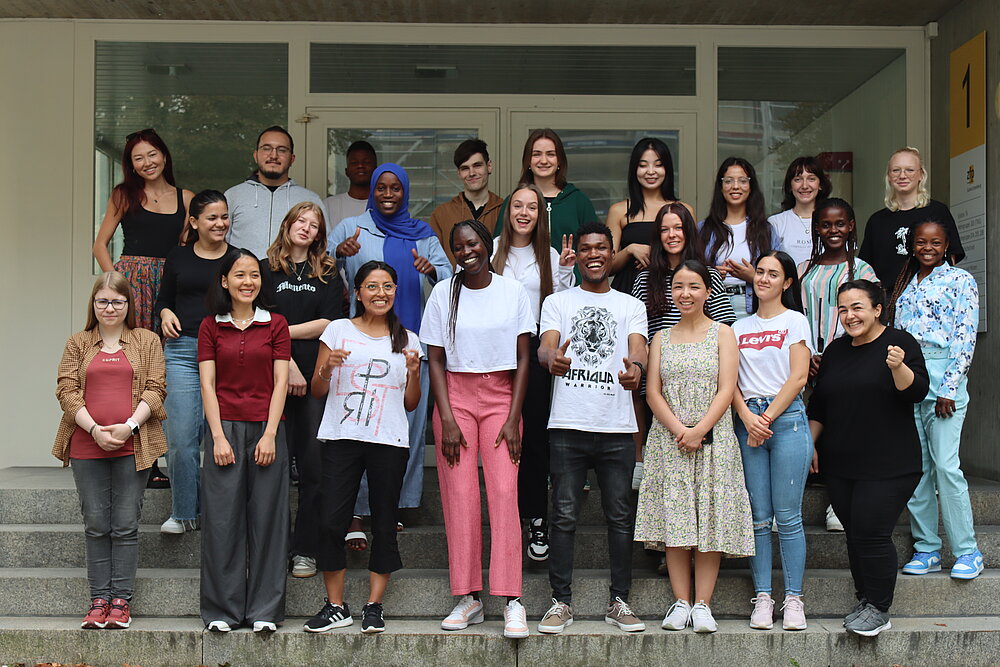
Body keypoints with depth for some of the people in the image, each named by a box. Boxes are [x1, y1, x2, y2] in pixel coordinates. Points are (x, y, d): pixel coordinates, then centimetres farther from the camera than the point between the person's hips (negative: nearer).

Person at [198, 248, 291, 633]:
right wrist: (218, 436, -7)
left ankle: (264, 610, 9)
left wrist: (270, 434, -8)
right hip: (225, 428, 0)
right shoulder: (211, 327, 8)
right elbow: (207, 384, 3)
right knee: (223, 520, 0)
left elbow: (280, 382, 2)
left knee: (267, 518, 1)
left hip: (265, 429, 0)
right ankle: (223, 610, 10)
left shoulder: (275, 324, 7)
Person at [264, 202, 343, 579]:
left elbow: (329, 324, 3)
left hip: (317, 378, 1)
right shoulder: (267, 270, 10)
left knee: (314, 464, -1)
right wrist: (288, 364, -11)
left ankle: (306, 550, 6)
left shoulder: (328, 274, 15)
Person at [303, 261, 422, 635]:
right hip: (340, 438, -1)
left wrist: (413, 372, -3)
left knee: (384, 525, 2)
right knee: (330, 522, -7)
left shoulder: (407, 341, 12)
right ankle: (336, 607, 6)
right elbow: (317, 392, 10)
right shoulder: (338, 330, 8)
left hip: (389, 442, 1)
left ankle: (374, 606, 13)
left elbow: (410, 404, 15)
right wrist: (326, 368, -10)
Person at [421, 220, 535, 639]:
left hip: (501, 396, -1)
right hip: (456, 396, 1)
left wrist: (513, 418, -4)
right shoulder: (444, 293, 6)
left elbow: (523, 359, 4)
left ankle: (511, 600, -10)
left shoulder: (512, 291, 5)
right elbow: (436, 361, 4)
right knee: (459, 497, -4)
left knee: (504, 493, -12)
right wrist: (448, 419, -6)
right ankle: (468, 598, 3)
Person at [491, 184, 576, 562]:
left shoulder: (549, 257, 9)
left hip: (536, 350, 1)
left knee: (536, 433, 0)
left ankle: (537, 519, 8)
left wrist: (567, 272, -1)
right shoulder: (491, 250, 4)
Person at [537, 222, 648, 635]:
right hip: (567, 425, -1)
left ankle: (619, 601, 14)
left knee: (620, 515, 4)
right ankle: (561, 602, 7)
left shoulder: (631, 306, 13)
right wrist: (552, 358, -33)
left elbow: (638, 346, -6)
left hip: (617, 428, 1)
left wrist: (635, 367, -32)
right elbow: (546, 345, -6)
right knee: (564, 515, -1)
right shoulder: (557, 302, 11)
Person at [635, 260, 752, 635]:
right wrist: (678, 429, -11)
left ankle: (702, 604, 2)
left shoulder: (722, 334, 7)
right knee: (674, 519, -2)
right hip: (669, 439, 2)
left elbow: (726, 390, -3)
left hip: (713, 439, -2)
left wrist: (699, 429, -14)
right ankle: (680, 603, 4)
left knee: (710, 518, -3)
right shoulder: (661, 339, 13)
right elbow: (653, 392, 5)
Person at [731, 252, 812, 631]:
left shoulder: (795, 321, 7)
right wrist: (747, 416, -7)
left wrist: (767, 418, -8)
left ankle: (793, 599, 1)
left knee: (788, 516, -5)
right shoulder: (740, 328, 17)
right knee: (758, 517, 1)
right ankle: (762, 598, 5)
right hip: (748, 420, 3)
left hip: (787, 418, -3)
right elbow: (731, 380, 10)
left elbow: (798, 377, -3)